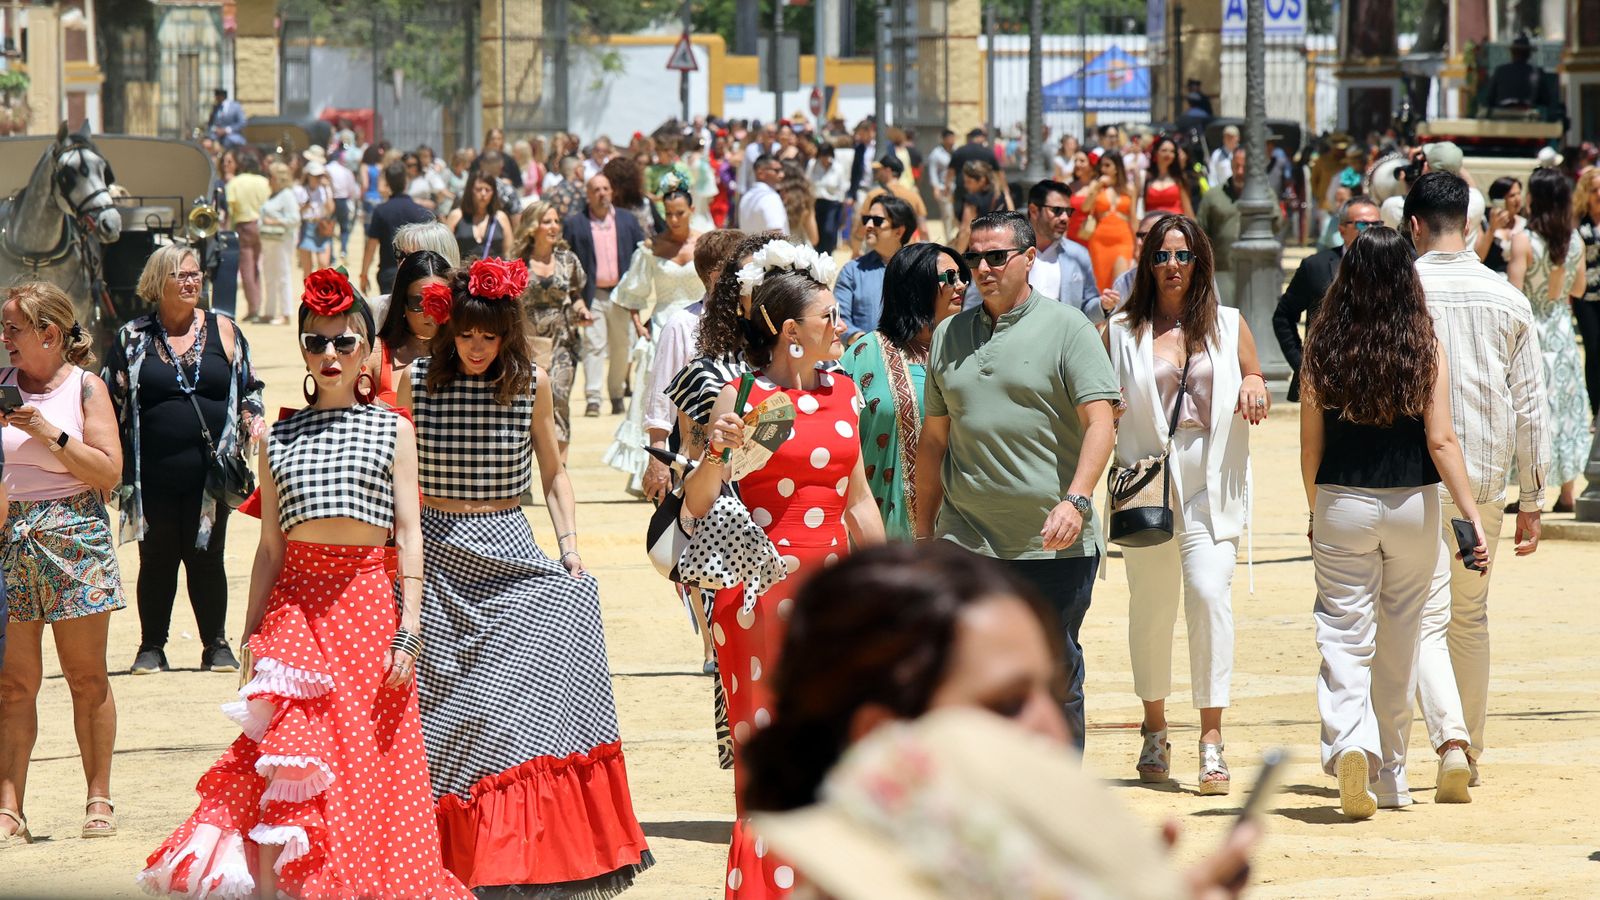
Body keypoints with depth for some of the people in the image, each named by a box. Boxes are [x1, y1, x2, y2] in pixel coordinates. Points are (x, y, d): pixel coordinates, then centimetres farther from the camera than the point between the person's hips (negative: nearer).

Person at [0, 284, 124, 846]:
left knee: (86, 676, 3)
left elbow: (109, 473, -7)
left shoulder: (85, 388, 0)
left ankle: (99, 800, 11)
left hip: (72, 540, -2)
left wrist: (47, 431, -13)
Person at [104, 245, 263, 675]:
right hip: (153, 475, 0)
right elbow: (111, 403, 7)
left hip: (209, 473, 0)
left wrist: (253, 419, -6)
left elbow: (250, 388, 14)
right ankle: (152, 647, 16)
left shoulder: (222, 329, 8)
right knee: (156, 560, 5)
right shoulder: (132, 338, 5)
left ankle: (216, 646, 14)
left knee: (207, 558, 4)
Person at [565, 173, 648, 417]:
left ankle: (616, 395, 21)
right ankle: (593, 399, -12)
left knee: (620, 347, 8)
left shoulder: (628, 221, 10)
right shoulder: (574, 224, 2)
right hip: (592, 296, -3)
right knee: (594, 346, -10)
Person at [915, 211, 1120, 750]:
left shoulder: (1066, 328, 0)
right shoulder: (949, 335, 13)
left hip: (1054, 543, -3)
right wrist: (923, 532, 17)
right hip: (967, 542, 3)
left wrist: (1075, 500, -22)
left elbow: (1100, 423, -8)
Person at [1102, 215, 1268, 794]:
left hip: (1211, 485, -1)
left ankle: (1211, 742, -15)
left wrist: (1255, 387, -4)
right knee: (1151, 606, 6)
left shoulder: (1229, 326, 10)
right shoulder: (1121, 332, 8)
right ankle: (1155, 731, 25)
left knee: (1210, 594, -16)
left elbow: (1256, 396, 18)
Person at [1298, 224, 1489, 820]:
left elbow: (1310, 445, 0)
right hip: (1412, 505, 1)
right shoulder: (1425, 351, -6)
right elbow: (1440, 442, -10)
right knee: (1399, 641, 14)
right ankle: (1390, 776, 24)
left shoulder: (1322, 349, -5)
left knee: (1344, 636, 0)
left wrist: (1315, 512, 14)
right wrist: (1471, 517, -6)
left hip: (1342, 504, -1)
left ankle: (1348, 740, -27)